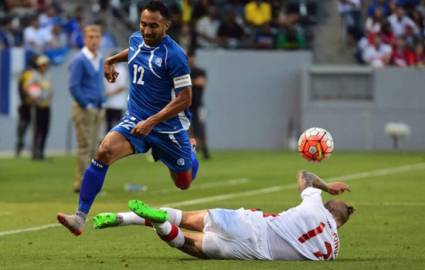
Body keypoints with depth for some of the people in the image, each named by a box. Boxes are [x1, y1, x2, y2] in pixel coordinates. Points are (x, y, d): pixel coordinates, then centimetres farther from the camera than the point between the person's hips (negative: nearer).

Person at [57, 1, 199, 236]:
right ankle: (81, 216, -27)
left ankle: (189, 153, 51)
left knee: (183, 184, 13)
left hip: (168, 127, -4)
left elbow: (185, 98, -20)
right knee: (103, 151, -25)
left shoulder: (173, 55, -20)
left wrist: (151, 122, -24)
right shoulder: (136, 40, 1)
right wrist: (111, 60, 27)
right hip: (135, 120, 4)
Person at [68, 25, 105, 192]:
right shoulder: (79, 60, -11)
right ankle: (81, 183, -9)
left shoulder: (100, 59, 14)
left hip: (97, 109, 8)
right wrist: (86, 105, -14)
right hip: (84, 109, -8)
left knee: (92, 148, 8)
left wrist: (101, 102, 14)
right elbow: (73, 86, -14)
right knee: (85, 147, -10)